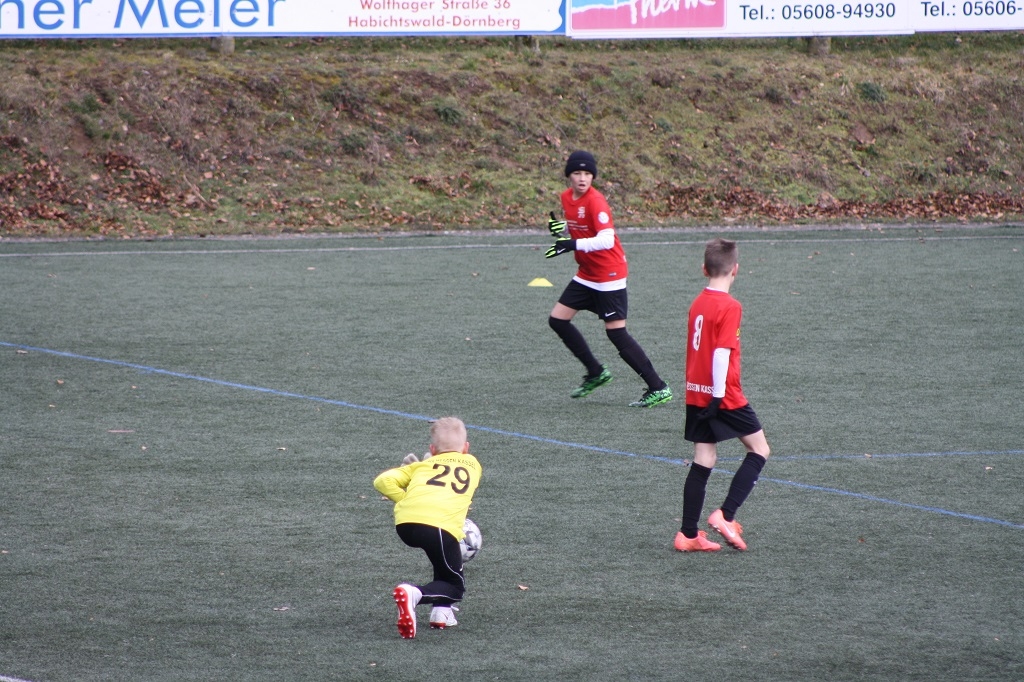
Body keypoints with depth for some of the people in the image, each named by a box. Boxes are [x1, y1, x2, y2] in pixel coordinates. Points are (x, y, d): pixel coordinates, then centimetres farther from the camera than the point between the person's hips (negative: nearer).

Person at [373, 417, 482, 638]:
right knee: (454, 585, 11)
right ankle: (415, 594, -19)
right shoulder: (472, 464, 31)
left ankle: (442, 611, 25)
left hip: (406, 523, 3)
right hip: (442, 526, -3)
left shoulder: (424, 465, 30)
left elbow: (383, 481, 17)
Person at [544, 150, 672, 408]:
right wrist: (560, 228, -1)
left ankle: (658, 388, -5)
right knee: (557, 320, 8)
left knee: (616, 333, -10)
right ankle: (595, 372, 21)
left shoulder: (595, 201, -21)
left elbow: (606, 239, -32)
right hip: (586, 275, 9)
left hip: (609, 276, -9)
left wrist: (573, 244, -42)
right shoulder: (566, 197, 4)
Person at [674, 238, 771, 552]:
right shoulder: (729, 307, -14)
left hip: (696, 394, 7)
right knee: (759, 449, 7)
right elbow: (722, 353, -20)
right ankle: (726, 515, -3)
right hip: (724, 396, -7)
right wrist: (719, 394, -18)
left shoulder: (698, 303, 8)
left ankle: (688, 534, 7)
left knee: (703, 461, 9)